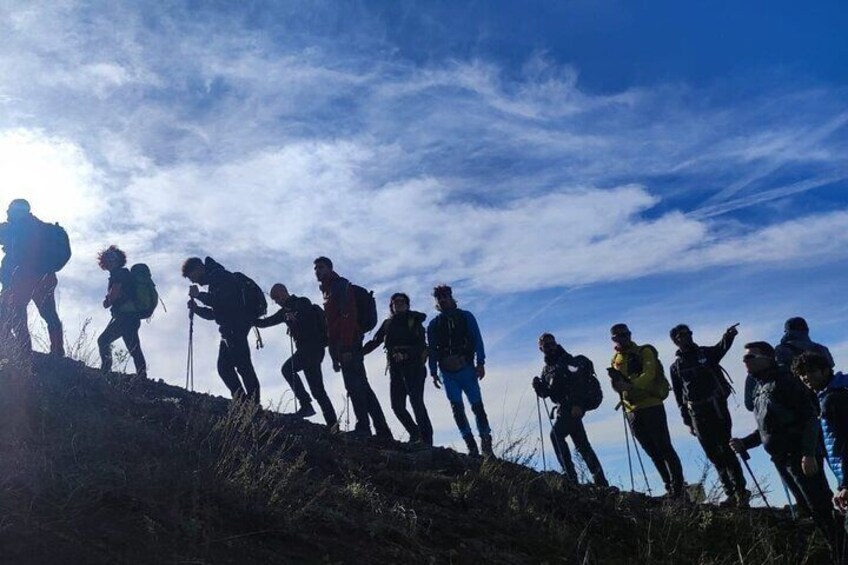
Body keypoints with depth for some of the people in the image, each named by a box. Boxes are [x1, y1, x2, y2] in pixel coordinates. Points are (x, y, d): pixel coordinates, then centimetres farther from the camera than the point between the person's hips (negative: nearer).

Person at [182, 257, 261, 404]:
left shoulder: (222, 277, -5)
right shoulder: (213, 282, 25)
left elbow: (223, 301, -20)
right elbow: (214, 313, 24)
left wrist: (199, 295, -10)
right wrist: (197, 309, 9)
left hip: (236, 328, -11)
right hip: (228, 330, 11)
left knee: (242, 364, -15)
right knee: (224, 367, 6)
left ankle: (253, 401, -18)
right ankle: (241, 398, 2)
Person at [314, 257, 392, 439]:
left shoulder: (341, 286, -2)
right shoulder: (328, 291, 27)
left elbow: (348, 316, -15)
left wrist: (346, 347, -23)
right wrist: (335, 355, 19)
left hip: (348, 345, -10)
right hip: (341, 347, 10)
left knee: (354, 386, -14)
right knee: (361, 387, 6)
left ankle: (363, 427, -18)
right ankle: (382, 431, 6)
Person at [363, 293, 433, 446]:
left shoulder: (414, 320, 6)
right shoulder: (388, 323, 19)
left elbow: (421, 344, -6)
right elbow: (374, 342, 18)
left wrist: (407, 354, -22)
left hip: (413, 365, -5)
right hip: (395, 368, 5)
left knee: (416, 401, -15)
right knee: (397, 405, -3)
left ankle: (426, 439, -16)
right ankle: (415, 433, 13)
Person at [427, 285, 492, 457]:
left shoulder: (466, 317, 8)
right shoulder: (434, 325, 13)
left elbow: (477, 340, 1)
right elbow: (432, 350, 12)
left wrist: (480, 363, -9)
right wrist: (433, 372, 3)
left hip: (467, 368, -2)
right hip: (447, 372, 2)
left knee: (477, 406, -5)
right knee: (457, 408, -5)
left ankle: (486, 444, -1)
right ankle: (471, 446, -4)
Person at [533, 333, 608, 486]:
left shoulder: (567, 360, -4)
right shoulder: (547, 369, 19)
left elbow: (579, 381, -15)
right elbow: (545, 393, 18)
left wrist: (577, 404, -25)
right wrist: (538, 385, -4)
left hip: (574, 407, -8)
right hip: (564, 407, 8)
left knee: (556, 434, -21)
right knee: (582, 444, 10)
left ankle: (570, 475, -24)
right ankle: (600, 480, 15)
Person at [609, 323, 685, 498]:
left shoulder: (644, 352, -2)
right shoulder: (616, 359, 15)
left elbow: (648, 374, -18)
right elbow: (617, 385, 9)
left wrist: (630, 385, -34)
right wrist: (616, 380, -15)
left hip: (652, 406, -6)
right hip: (632, 411, 6)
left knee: (664, 447, -6)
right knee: (653, 452, 9)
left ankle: (678, 485, -1)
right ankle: (670, 486, 17)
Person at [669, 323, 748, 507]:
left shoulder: (706, 353, 6)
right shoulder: (675, 367, 11)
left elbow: (721, 348, -17)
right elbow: (679, 397, 13)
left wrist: (728, 336, -38)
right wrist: (687, 422, 8)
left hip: (717, 408, -3)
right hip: (697, 414, 3)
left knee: (725, 450, -10)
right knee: (714, 455, 4)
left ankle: (740, 490, -7)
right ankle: (731, 493, 10)